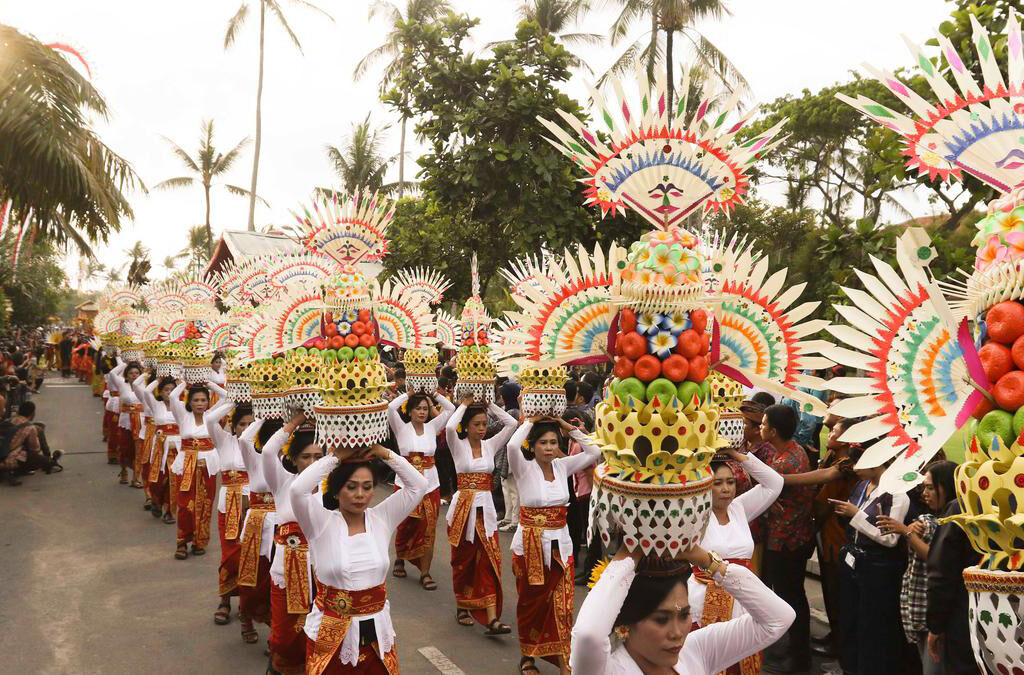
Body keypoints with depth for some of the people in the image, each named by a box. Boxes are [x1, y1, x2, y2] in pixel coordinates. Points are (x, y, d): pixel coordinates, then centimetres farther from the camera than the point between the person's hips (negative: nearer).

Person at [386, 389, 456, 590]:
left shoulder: (432, 427, 5)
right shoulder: (402, 428, -2)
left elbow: (451, 409, -1)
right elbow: (391, 407, -17)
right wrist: (408, 394, -5)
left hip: (430, 485, 2)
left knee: (428, 528, 0)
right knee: (406, 526, 11)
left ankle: (425, 572, 6)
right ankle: (399, 560, 36)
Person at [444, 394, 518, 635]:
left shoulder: (490, 445, 8)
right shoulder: (458, 445, -2)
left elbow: (512, 423, -1)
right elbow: (450, 427, -23)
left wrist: (490, 405, 1)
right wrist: (464, 405, -10)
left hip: (486, 508, 2)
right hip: (463, 506, -2)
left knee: (489, 561, -5)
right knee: (464, 559, 9)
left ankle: (492, 619, -8)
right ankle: (462, 607, 29)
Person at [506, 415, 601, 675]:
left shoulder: (562, 466, 2)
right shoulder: (524, 468, -10)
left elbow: (595, 452, -5)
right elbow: (512, 445, -31)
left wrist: (570, 428, -6)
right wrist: (530, 422, -16)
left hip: (560, 544, 3)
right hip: (530, 545, -3)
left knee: (561, 605, 3)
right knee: (531, 603, 12)